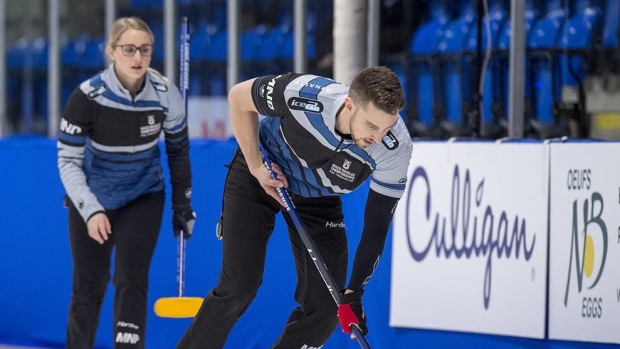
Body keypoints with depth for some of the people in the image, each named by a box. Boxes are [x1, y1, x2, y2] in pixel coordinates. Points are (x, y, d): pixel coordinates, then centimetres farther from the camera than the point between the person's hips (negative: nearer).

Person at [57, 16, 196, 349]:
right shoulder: (88, 96, -24)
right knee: (89, 288, 6)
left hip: (144, 196, 1)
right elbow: (68, 161, -18)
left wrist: (182, 204, 6)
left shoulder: (166, 95, -16)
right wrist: (90, 211, -29)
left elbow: (178, 150, 1)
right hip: (91, 199, -1)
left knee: (131, 281, -13)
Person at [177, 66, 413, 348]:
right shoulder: (302, 94, -37)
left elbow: (377, 225, -21)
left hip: (319, 197, 3)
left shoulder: (396, 148, -31)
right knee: (238, 289, -12)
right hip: (259, 175, -3)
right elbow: (238, 97, -15)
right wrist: (256, 166, -17)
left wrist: (354, 292, -26)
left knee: (325, 307, -6)